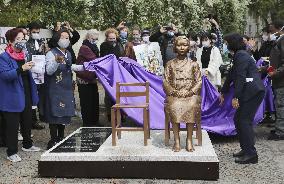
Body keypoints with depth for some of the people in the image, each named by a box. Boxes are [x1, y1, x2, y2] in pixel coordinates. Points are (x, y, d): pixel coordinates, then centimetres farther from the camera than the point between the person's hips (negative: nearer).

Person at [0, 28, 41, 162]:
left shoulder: (23, 55, 12)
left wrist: (31, 68, 8)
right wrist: (21, 69, -36)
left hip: (26, 95, 8)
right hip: (12, 98, -8)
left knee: (27, 122, 19)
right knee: (12, 125, 0)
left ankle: (27, 145, 37)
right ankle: (11, 152, 10)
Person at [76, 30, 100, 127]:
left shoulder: (93, 47, 18)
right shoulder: (85, 48, -13)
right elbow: (94, 60, -21)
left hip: (92, 78, 9)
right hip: (84, 79, -9)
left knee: (94, 100, 11)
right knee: (87, 101, -2)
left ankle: (94, 121, 20)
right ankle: (87, 123, 6)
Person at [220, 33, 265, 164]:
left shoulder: (241, 56, -12)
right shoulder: (238, 55, 20)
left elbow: (240, 78, -19)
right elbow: (232, 75, 27)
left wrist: (236, 97, -19)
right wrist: (223, 92, 33)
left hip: (253, 92, -10)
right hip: (249, 93, 10)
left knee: (244, 121, -8)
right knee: (238, 119, 13)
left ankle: (251, 154, -2)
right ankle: (245, 149, 22)